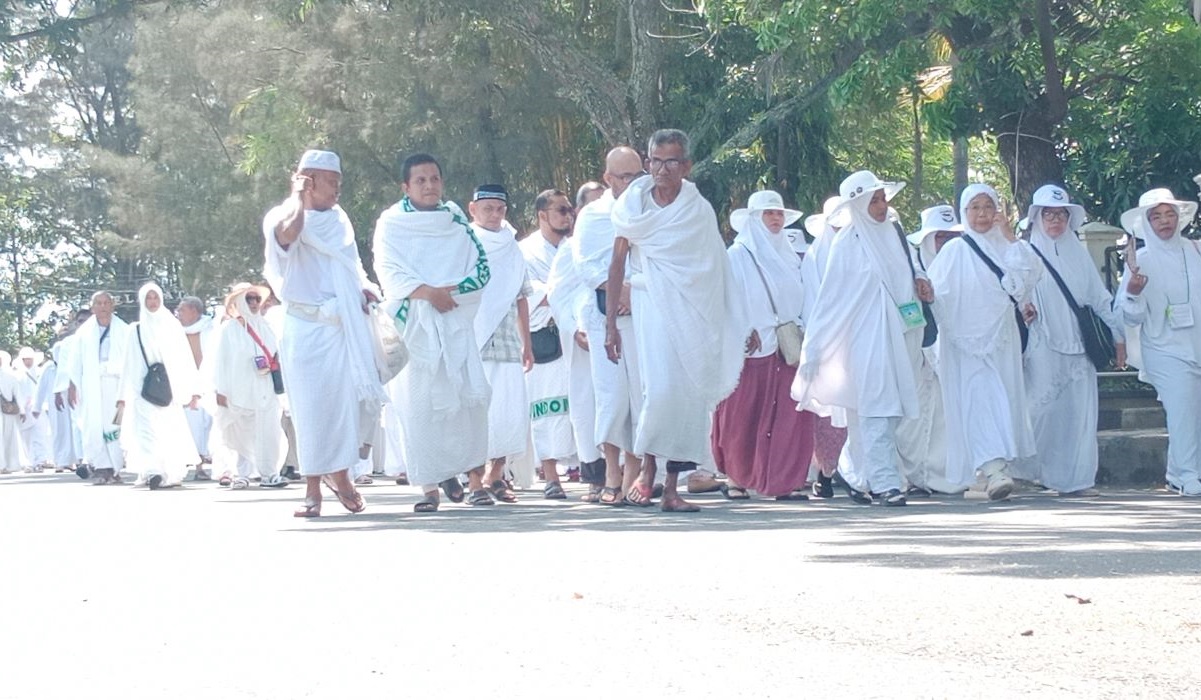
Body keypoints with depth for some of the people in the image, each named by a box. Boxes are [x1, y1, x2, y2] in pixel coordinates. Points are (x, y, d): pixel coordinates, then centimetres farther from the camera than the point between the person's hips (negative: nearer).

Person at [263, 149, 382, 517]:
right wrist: (299, 196, -20)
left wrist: (364, 288, 9)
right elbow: (287, 231, -31)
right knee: (313, 406, -4)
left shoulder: (339, 220, 16)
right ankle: (313, 489, 4)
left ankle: (339, 473, 17)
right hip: (308, 330, -5)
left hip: (348, 327, 5)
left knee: (356, 400, -2)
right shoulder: (285, 219, -4)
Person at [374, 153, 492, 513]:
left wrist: (451, 290, -12)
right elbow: (390, 273, -8)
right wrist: (428, 293, -22)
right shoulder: (391, 224, 4)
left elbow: (482, 268, 6)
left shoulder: (456, 220, 12)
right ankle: (428, 485, -4)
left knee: (470, 396, -7)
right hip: (413, 325, -2)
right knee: (418, 404, -7)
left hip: (456, 324, 2)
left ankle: (451, 467, 15)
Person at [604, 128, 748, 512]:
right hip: (652, 307, -1)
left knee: (690, 395, -2)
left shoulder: (700, 211, 5)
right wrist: (610, 323, 4)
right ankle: (647, 469, 3)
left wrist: (740, 325, 5)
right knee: (660, 388, -18)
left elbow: (718, 270, 8)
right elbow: (618, 262, 8)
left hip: (694, 313, 1)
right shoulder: (633, 203, 5)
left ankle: (672, 488, 5)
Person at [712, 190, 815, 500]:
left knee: (792, 415, -7)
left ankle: (784, 482, -6)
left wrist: (798, 334, 8)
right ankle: (736, 479, 13)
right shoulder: (737, 255, 0)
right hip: (750, 348, -4)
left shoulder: (788, 256, 17)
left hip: (785, 348, 5)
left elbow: (799, 301, 19)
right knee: (742, 419, 0)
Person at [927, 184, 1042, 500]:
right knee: (980, 399, -15)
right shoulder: (954, 251, 0)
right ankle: (994, 468, -25)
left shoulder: (1005, 248, 11)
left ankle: (1000, 466, 11)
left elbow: (1030, 275, -3)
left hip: (1002, 338, 4)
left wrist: (1010, 236, -7)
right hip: (967, 340, -4)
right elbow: (937, 294, -5)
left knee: (1005, 399, 3)